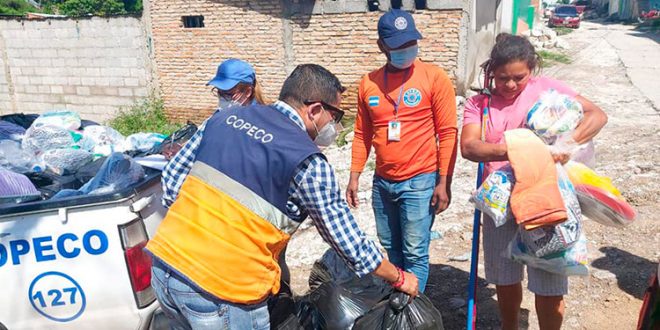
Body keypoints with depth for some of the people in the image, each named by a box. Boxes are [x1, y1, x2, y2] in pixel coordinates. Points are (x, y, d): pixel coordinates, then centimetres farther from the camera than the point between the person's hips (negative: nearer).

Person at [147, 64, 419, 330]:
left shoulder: (225, 117, 7)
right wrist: (399, 278, 12)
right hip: (223, 290, -6)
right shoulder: (307, 163, -9)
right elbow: (348, 242, -3)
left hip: (163, 263, 7)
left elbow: (171, 183, 9)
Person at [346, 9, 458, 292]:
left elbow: (447, 133, -8)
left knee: (415, 254, 2)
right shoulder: (368, 83, 4)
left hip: (419, 182, -4)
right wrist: (354, 177, 6)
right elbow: (362, 135, 11)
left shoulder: (434, 78, -8)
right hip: (382, 182, 5)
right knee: (391, 249, 18)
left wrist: (444, 182, -11)